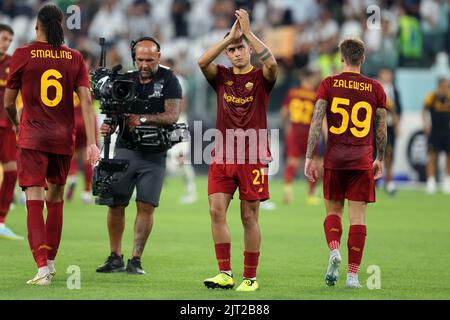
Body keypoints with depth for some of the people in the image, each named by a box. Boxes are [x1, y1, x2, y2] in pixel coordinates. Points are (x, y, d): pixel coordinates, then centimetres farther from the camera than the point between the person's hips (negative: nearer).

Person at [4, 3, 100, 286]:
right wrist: (91, 142, -8)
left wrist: (16, 122, 25)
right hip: (64, 139, 3)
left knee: (35, 201, -7)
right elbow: (86, 101, -6)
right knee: (55, 199, 18)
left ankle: (42, 268, -19)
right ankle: (50, 261, 28)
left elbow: (8, 102, 4)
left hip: (32, 138, -3)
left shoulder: (22, 55, -3)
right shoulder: (75, 58, 2)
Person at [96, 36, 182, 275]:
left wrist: (142, 119, -23)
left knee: (146, 207, -6)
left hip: (154, 155, -3)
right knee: (115, 204, -1)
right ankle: (115, 258, 10)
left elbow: (172, 115, -12)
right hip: (125, 149, 3)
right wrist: (108, 126, -14)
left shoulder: (168, 80, -1)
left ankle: (136, 259, 0)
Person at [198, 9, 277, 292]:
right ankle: (225, 273, -3)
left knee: (249, 217, 0)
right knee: (216, 210, -8)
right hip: (223, 155, 3)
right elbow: (202, 62, -10)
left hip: (253, 157, -3)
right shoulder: (221, 76, 10)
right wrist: (229, 36, -13)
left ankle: (250, 277, 7)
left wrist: (248, 32, -20)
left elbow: (271, 63, -21)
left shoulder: (261, 77, 2)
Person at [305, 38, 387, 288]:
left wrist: (310, 158, -3)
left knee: (333, 210, 15)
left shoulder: (329, 84, 0)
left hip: (334, 159, 0)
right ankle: (353, 274, -2)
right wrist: (380, 159, 21)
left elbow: (316, 122, -6)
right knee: (358, 216, 2)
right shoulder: (375, 88, 3)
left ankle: (334, 250, -12)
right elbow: (382, 129, 8)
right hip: (363, 160, 0)